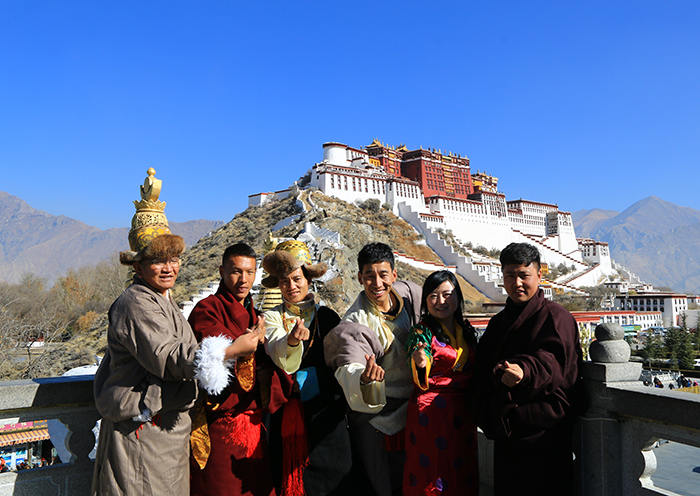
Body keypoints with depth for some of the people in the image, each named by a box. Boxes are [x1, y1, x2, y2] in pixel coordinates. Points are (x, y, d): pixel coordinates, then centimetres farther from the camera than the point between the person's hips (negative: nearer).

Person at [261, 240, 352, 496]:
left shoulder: (326, 315, 7)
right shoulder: (273, 317, 4)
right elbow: (282, 360, -13)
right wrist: (292, 340, -34)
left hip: (325, 407, 1)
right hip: (289, 409, 0)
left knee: (329, 471, 0)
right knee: (292, 474, 1)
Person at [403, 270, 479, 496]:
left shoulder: (466, 329, 6)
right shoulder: (421, 332, -9)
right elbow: (421, 383, -17)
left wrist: (475, 409, 11)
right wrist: (421, 364, -36)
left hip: (463, 412, 5)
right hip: (431, 412, -5)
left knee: (463, 477, 15)